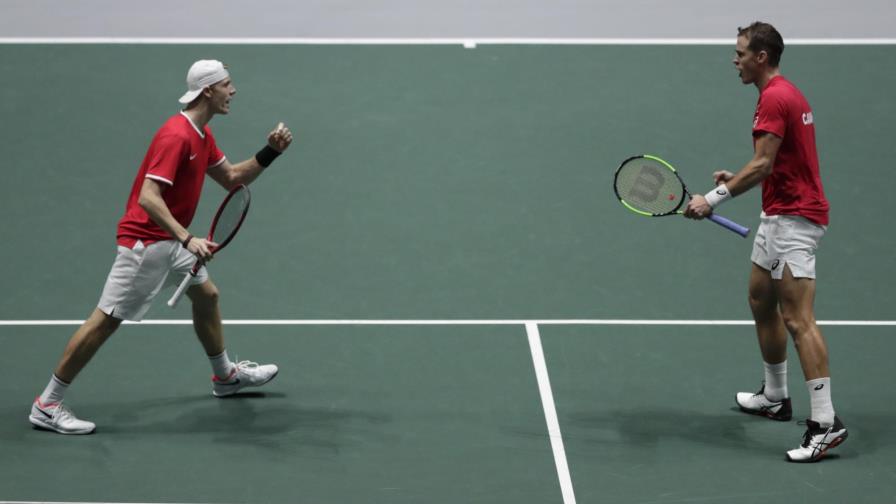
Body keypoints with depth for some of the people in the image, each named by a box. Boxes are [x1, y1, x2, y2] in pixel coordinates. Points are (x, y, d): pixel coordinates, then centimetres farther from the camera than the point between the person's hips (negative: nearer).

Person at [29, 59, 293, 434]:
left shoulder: (202, 134, 9)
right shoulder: (176, 136, -23)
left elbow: (231, 178, 19)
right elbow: (148, 197, -29)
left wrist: (270, 152, 5)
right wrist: (188, 239, -35)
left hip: (170, 240, 10)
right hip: (145, 240, -10)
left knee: (206, 295, 22)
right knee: (107, 319, -8)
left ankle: (226, 376, 42)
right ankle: (47, 406, -4)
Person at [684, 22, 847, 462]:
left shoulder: (774, 98, -16)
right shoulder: (785, 93, 17)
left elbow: (763, 164, -24)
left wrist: (713, 199, -23)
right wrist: (736, 179, 13)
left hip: (793, 218, -11)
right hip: (779, 215, 11)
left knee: (797, 318, -16)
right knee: (761, 302, 22)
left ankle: (825, 422, -20)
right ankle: (775, 397, 35)